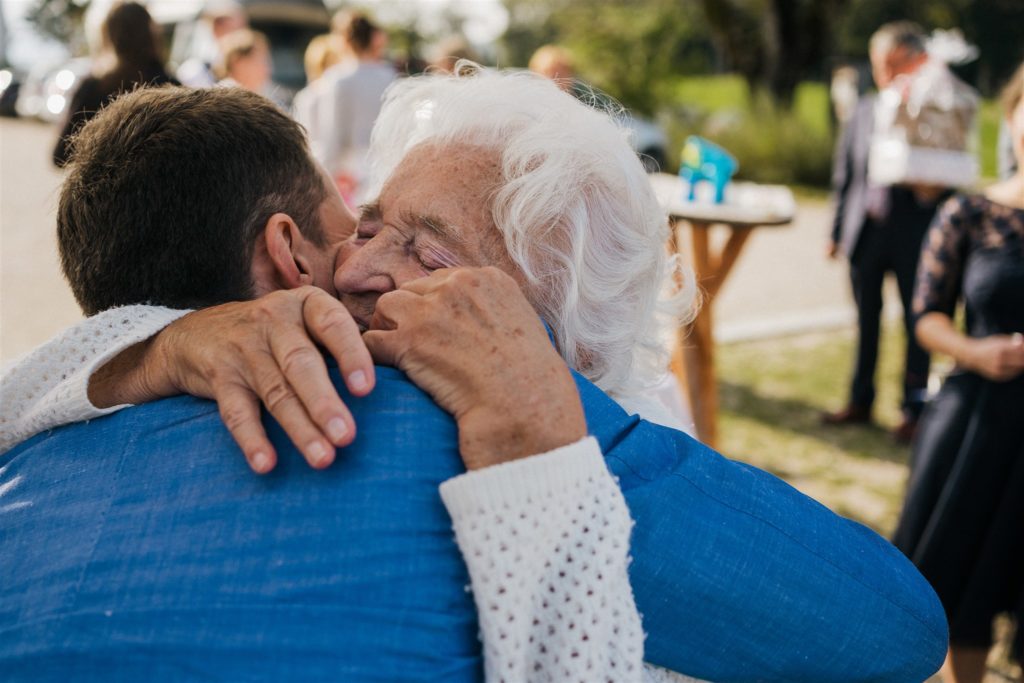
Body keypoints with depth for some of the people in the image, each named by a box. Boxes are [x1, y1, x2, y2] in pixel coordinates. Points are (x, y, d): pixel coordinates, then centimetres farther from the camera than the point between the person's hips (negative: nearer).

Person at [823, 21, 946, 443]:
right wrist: (838, 232, 8)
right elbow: (844, 175, 9)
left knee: (916, 323, 7)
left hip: (914, 236, -4)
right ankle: (860, 401, 28)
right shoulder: (865, 111, 5)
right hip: (866, 231, 4)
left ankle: (914, 408, 19)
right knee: (866, 321, 15)